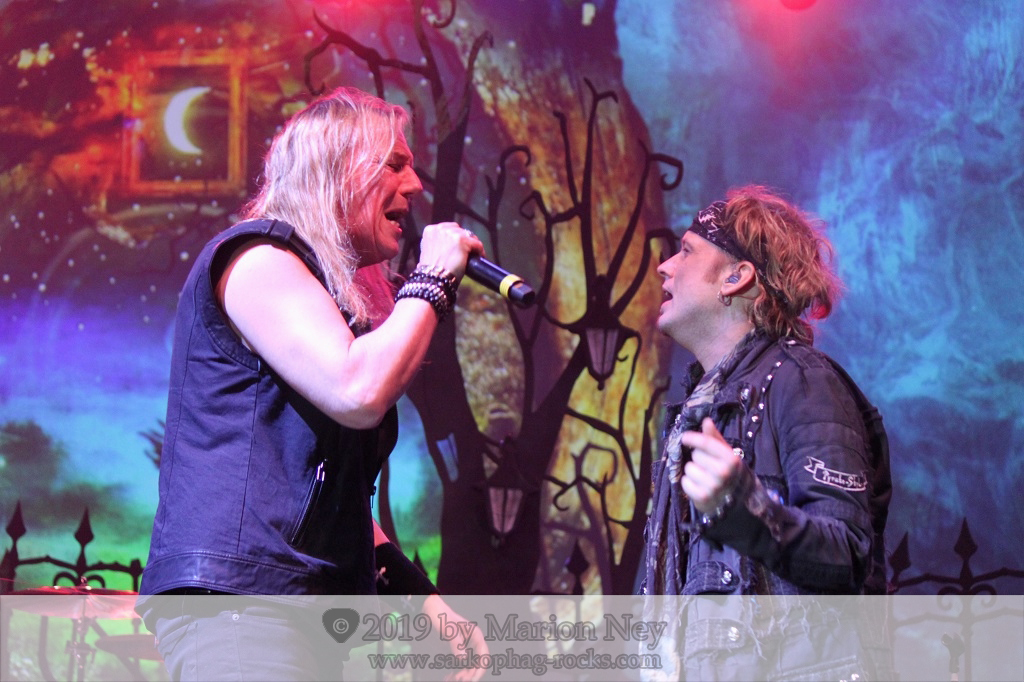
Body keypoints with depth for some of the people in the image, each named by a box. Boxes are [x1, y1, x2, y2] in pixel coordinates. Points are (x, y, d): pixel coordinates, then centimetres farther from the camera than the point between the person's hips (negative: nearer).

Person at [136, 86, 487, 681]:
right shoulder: (258, 257, -3)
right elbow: (359, 392, -20)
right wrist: (434, 280, -5)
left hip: (315, 609, 10)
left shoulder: (337, 294, 26)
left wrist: (423, 598, 19)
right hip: (236, 595, -10)